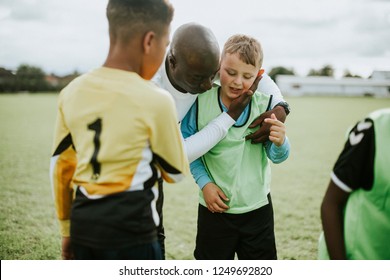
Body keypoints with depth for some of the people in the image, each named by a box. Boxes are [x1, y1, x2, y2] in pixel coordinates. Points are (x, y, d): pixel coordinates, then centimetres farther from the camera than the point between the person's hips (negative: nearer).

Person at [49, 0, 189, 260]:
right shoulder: (155, 100, -14)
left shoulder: (72, 93, 2)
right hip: (130, 231, -5)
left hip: (82, 226, 6)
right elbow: (176, 171, 0)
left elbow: (61, 167, 10)